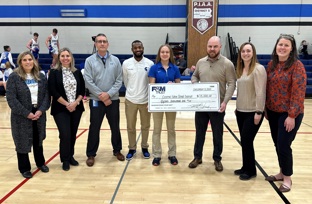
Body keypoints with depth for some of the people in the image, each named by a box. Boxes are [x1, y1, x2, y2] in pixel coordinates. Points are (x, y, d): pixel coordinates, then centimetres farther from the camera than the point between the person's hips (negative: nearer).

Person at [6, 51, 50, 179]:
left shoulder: (41, 77, 5)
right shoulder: (14, 77, -7)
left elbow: (46, 95, 3)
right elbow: (11, 99, -13)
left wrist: (41, 110, -12)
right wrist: (26, 113, -17)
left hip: (39, 114, 4)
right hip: (21, 116, -3)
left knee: (38, 140, 16)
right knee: (22, 142, 5)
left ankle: (40, 163, 33)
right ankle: (24, 168, 21)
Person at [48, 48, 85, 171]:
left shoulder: (77, 72, 6)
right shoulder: (54, 73, -3)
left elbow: (82, 90, 5)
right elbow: (53, 92, -9)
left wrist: (75, 102, -10)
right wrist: (67, 104, -13)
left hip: (76, 108, 3)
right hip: (61, 109, -3)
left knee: (73, 134, 9)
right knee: (65, 134, -7)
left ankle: (71, 156, 25)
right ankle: (65, 160, 11)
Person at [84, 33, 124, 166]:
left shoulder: (115, 60, 4)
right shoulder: (89, 61, -2)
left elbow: (119, 80, 0)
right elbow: (88, 82, -8)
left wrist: (109, 94, -12)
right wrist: (101, 95, -13)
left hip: (113, 100, 2)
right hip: (96, 100, -2)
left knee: (115, 127, 12)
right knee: (94, 128, 6)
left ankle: (117, 150, 30)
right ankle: (91, 154, 20)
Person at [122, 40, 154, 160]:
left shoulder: (150, 63, -5)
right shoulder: (126, 63, -3)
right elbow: (125, 81, 8)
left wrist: (148, 95, 5)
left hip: (145, 100, 0)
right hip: (130, 100, 0)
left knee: (145, 126, 13)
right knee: (130, 127, 11)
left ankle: (144, 147, 31)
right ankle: (132, 148, 27)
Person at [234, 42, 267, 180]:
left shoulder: (258, 69, -13)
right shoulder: (240, 69, 10)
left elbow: (260, 92, -17)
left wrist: (259, 112, -19)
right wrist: (237, 107, 14)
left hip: (252, 112, -7)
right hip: (241, 111, 7)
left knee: (246, 141, -2)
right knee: (244, 141, 12)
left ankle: (251, 170, 15)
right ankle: (246, 167, 26)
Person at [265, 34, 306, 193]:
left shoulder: (297, 66, -12)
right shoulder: (271, 64, 6)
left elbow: (299, 92, -16)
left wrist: (292, 115, -19)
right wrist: (265, 108, 10)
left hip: (289, 113, -5)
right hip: (273, 112, 6)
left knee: (284, 145, -2)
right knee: (277, 144, 13)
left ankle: (287, 177, 18)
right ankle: (282, 172, 31)